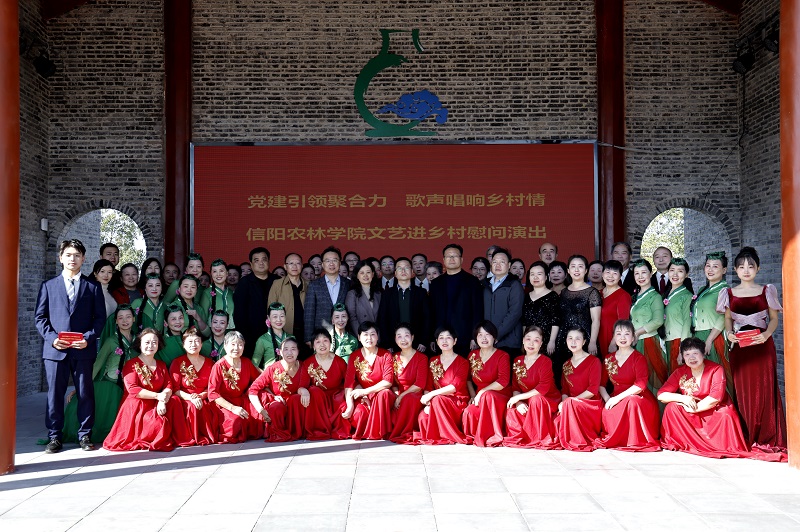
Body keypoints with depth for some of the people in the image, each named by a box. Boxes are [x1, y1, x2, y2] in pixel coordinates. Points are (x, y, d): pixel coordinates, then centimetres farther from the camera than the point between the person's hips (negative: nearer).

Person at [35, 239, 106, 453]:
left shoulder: (93, 287, 10)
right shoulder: (48, 286, 12)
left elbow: (100, 318, 6)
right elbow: (40, 317, 8)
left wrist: (88, 338, -10)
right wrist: (52, 338, -8)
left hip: (83, 349, 0)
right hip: (55, 349, 0)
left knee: (85, 393, 3)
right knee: (54, 393, 2)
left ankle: (85, 435, 12)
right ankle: (54, 437, 11)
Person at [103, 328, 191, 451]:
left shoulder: (161, 365, 16)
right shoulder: (131, 365, -3)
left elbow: (169, 386, 3)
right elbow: (132, 389, -16)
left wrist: (163, 401, -20)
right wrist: (157, 396, -22)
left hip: (155, 406, 6)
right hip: (136, 407, -6)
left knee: (175, 400, -24)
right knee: (158, 425, -33)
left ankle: (176, 438, -13)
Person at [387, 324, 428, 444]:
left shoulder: (421, 358, -1)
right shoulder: (394, 358, 13)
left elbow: (420, 385, -11)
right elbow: (393, 383, 10)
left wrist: (401, 396, -18)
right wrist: (396, 397, -11)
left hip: (414, 397, -3)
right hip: (398, 397, 3)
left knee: (409, 399, -39)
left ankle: (403, 433, -23)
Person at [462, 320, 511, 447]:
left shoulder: (502, 356, -5)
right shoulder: (472, 355, 11)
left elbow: (503, 382, -17)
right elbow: (469, 379, 18)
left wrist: (481, 392, -18)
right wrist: (473, 396, 1)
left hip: (500, 399, -3)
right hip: (479, 398, 3)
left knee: (487, 395, -39)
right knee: (469, 412, -33)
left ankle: (493, 437, -27)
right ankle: (474, 437, -4)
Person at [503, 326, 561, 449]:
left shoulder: (545, 361, -12)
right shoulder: (517, 361, 6)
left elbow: (543, 388, -24)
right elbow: (515, 387, 3)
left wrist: (519, 397, -23)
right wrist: (518, 402, -19)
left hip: (548, 402, -4)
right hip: (527, 403, 4)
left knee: (535, 399, -37)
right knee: (511, 411, -27)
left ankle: (539, 438, -25)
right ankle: (520, 438, -7)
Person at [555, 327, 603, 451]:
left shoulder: (593, 361, -2)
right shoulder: (566, 364, 17)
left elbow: (593, 390, -12)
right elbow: (564, 390, 12)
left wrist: (567, 402, -17)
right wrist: (563, 403, -13)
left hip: (592, 406, -4)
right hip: (571, 407, 4)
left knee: (570, 403, -36)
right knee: (557, 422, -28)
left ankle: (579, 441, -21)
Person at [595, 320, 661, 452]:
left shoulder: (639, 358, -4)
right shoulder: (609, 359, 12)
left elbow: (640, 385, -17)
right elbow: (601, 384, 10)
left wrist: (618, 398, -22)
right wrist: (607, 399, -11)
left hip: (638, 398, -4)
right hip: (615, 399, 4)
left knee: (632, 402, -38)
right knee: (607, 412, -28)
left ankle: (635, 441, -19)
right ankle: (613, 440, -3)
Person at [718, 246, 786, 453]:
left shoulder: (766, 291, 5)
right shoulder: (730, 293, 9)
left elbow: (774, 318, 5)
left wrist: (767, 334, -13)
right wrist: (729, 332, -7)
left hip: (762, 346, -1)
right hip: (739, 347, 1)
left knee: (765, 389, -4)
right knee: (742, 390, 1)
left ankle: (767, 438, 3)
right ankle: (746, 437, 8)